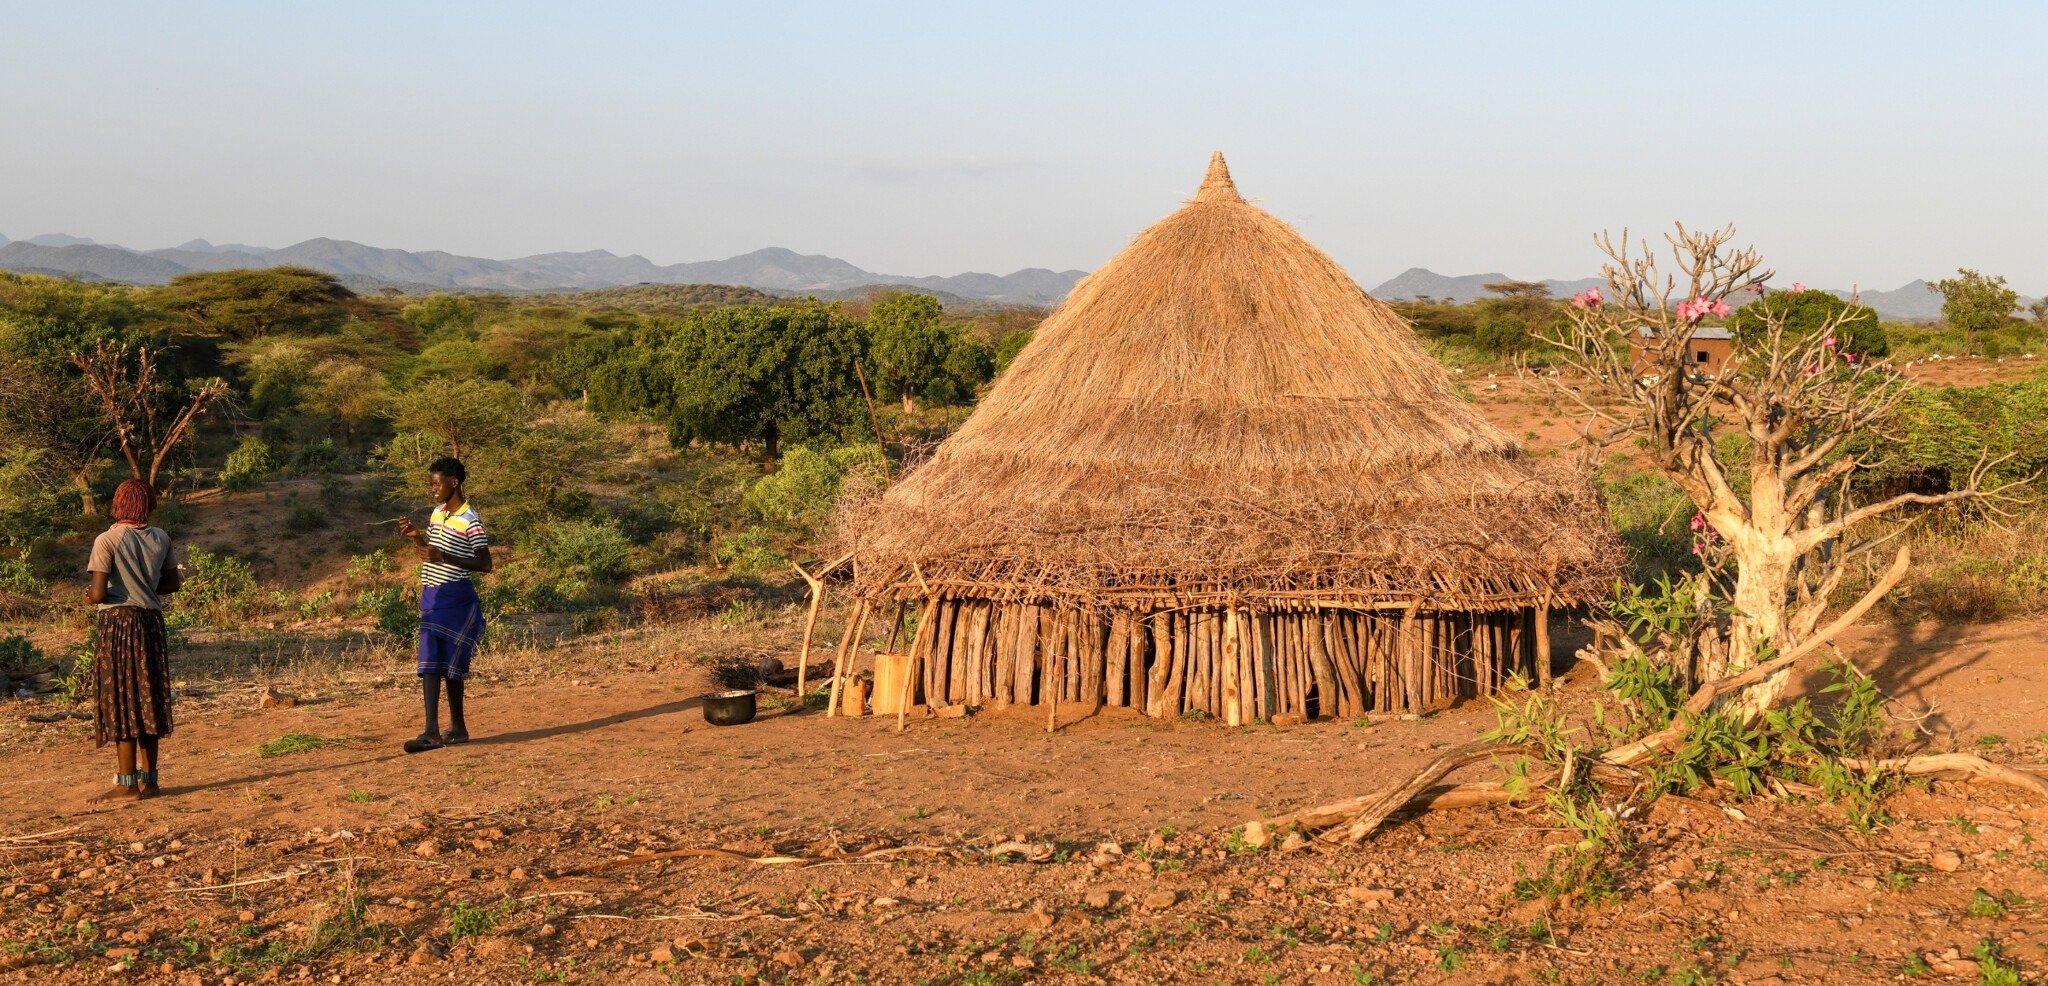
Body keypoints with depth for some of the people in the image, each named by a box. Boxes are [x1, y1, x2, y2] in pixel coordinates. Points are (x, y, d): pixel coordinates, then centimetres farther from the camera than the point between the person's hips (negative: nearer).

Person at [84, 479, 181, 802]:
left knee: (120, 702, 0)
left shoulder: (107, 541, -11)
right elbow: (172, 583, 14)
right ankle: (148, 779, 17)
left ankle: (127, 785, 2)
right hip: (151, 621, 5)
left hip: (118, 622, -5)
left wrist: (88, 596, 7)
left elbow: (98, 593, -14)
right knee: (147, 701, 12)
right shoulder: (161, 539, 4)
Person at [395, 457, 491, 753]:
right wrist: (417, 536, 6)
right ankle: (433, 730, 3)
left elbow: (485, 564, -16)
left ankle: (457, 727, 2)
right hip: (432, 596, 7)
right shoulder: (437, 513, 13)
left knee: (450, 664, -4)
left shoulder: (470, 521, -12)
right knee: (430, 663, 2)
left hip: (455, 598, -7)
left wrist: (443, 557, -24)